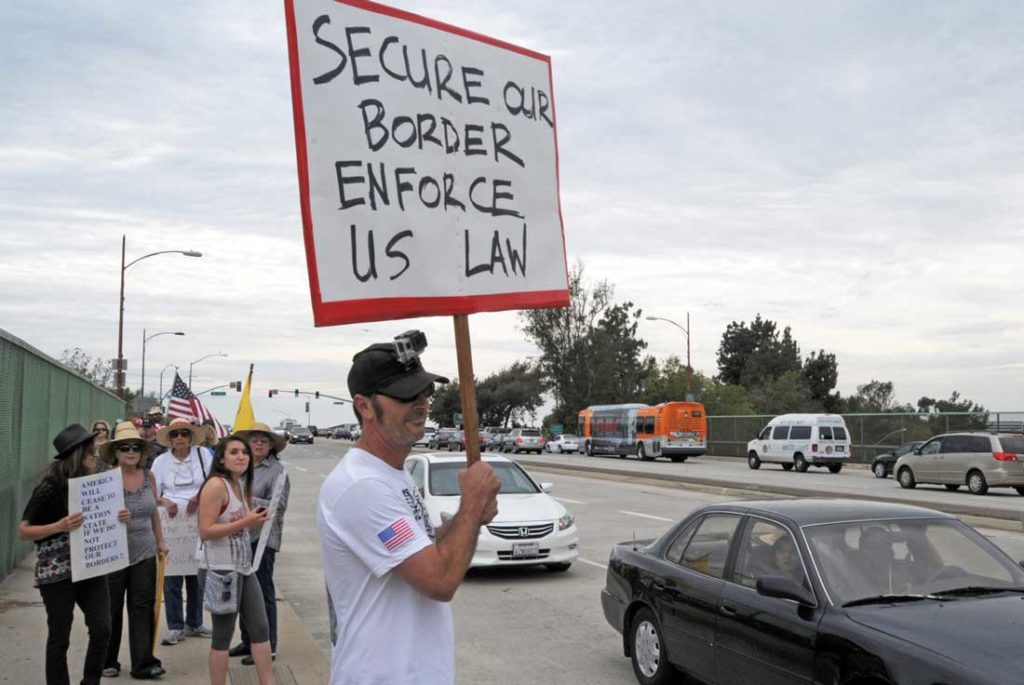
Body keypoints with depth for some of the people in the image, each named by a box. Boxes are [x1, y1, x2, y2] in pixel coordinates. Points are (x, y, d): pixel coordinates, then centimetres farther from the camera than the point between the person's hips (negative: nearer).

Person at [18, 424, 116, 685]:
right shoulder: (49, 488, -14)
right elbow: (23, 531, -12)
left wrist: (116, 518, -3)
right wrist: (59, 526, -27)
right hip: (57, 574, -5)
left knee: (102, 628, 2)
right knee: (59, 637, 5)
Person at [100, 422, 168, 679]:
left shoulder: (149, 478, 5)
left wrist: (160, 541, 16)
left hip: (144, 554, 3)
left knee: (143, 607, 2)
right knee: (111, 610, 8)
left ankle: (143, 663, 6)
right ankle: (107, 662, 23)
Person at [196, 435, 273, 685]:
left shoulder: (242, 484, 10)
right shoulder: (216, 485, -15)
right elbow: (205, 532, -21)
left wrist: (258, 520, 5)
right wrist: (245, 522, -25)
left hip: (244, 566, 9)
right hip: (220, 568, -8)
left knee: (260, 628, 10)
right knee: (223, 634, 3)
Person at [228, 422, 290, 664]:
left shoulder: (276, 471, -7)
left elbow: (278, 505, -13)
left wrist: (249, 500, -19)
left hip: (263, 537, -6)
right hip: (242, 535, 6)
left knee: (263, 592, 0)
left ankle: (268, 647, 9)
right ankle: (248, 641, 28)